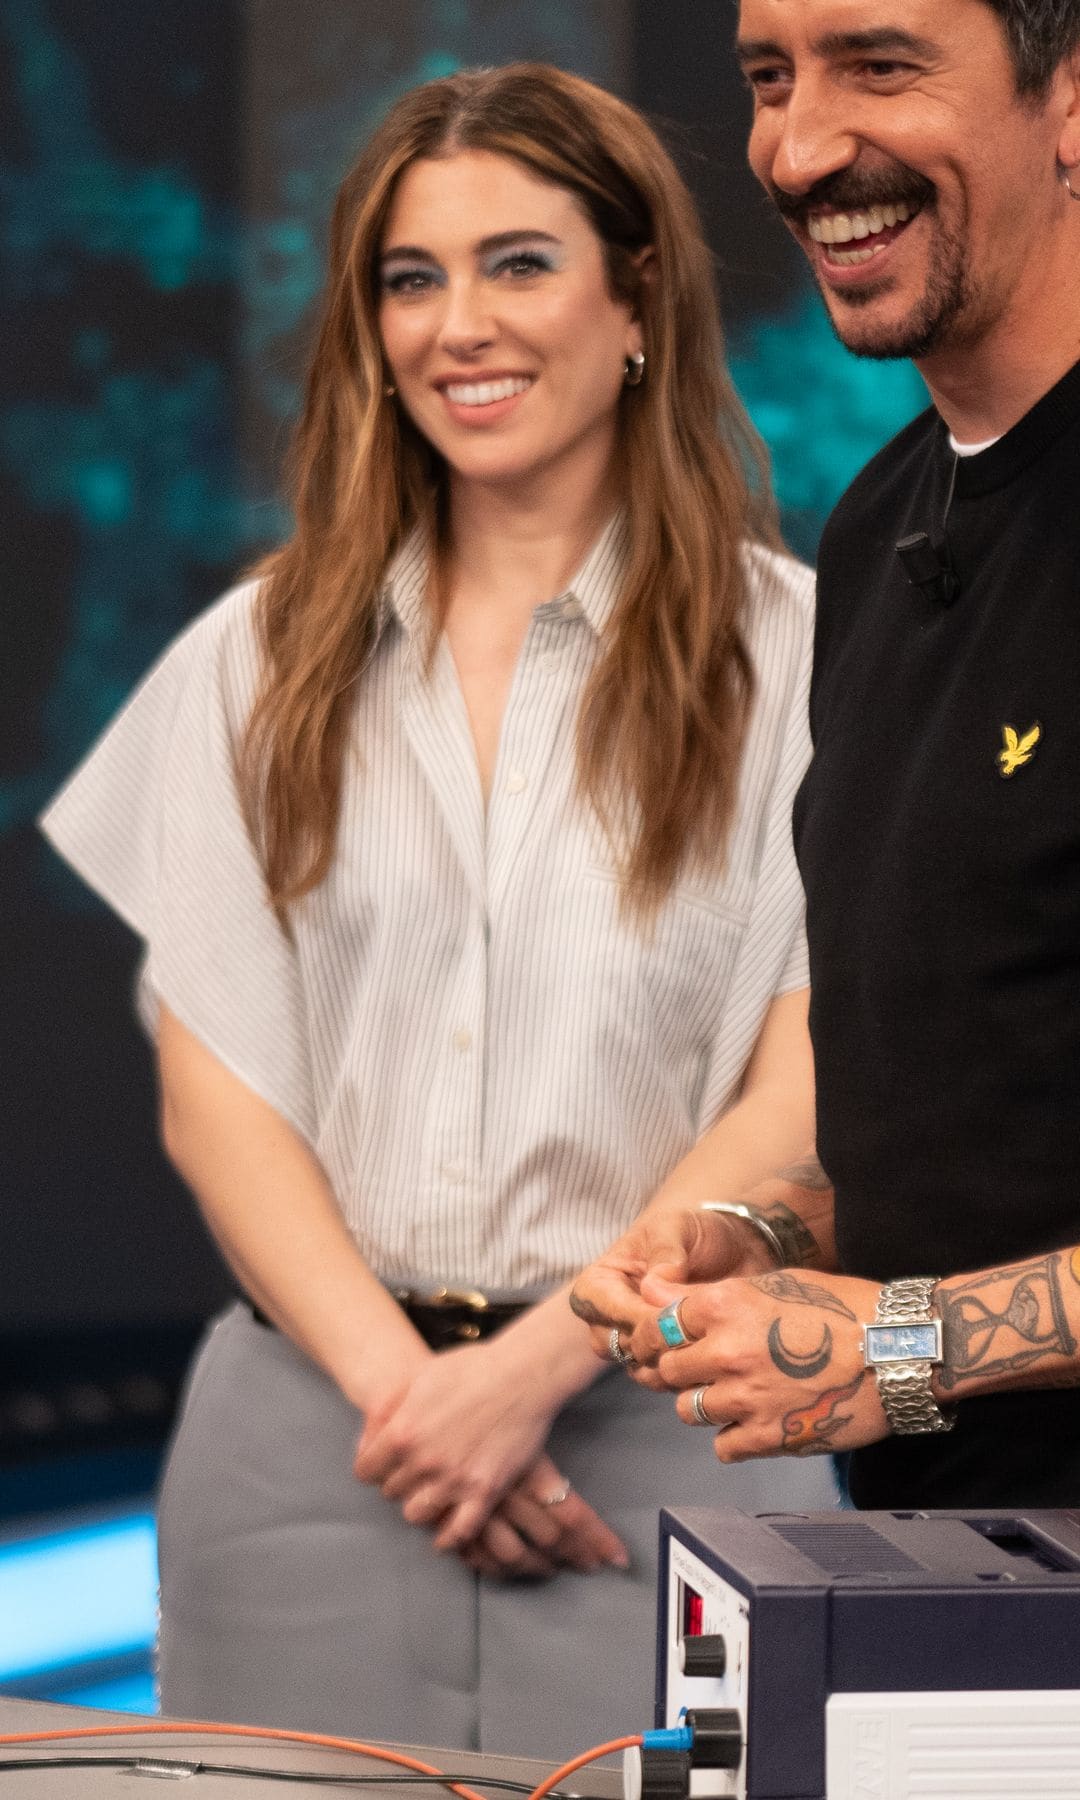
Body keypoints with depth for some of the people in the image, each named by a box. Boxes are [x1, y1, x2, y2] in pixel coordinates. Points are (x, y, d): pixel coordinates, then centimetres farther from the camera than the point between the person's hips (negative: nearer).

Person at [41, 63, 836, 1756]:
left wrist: (531, 1371, -12)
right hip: (311, 1426, 2)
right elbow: (213, 1095, 6)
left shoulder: (790, 652, 1)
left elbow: (808, 1100, -4)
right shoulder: (263, 661, 11)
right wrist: (396, 1388, -7)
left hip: (656, 1435, -2)